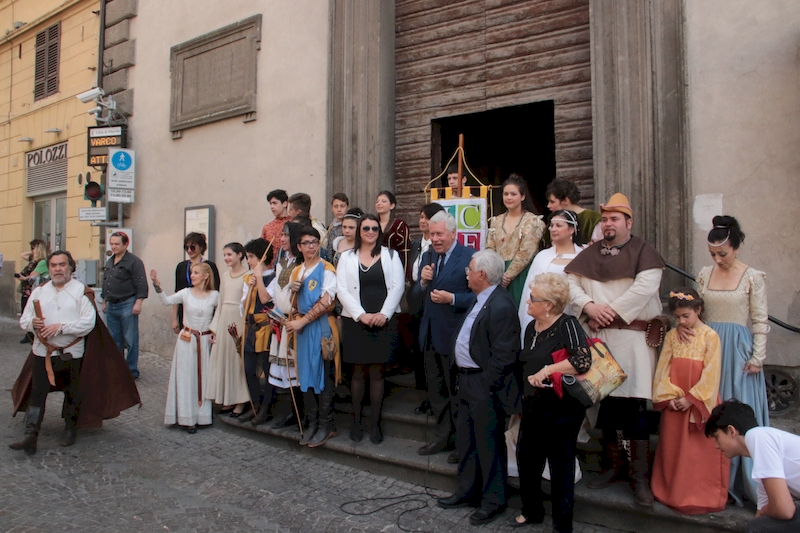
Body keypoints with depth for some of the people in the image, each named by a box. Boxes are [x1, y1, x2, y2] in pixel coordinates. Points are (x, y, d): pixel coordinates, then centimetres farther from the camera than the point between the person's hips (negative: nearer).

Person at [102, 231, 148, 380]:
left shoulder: (134, 261, -9)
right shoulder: (109, 262, 16)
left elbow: (141, 285, -15)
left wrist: (138, 303, -21)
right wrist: (104, 302, 23)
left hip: (127, 305, -8)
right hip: (112, 306, 8)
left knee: (130, 340, -2)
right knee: (114, 340, 14)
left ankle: (132, 371, 6)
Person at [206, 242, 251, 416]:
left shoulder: (248, 276, -8)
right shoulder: (225, 276, 13)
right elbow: (220, 302, 16)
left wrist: (246, 326, -16)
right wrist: (214, 326, 13)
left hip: (239, 319, -7)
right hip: (224, 319, 7)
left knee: (238, 359, -1)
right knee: (223, 359, 9)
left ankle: (240, 401, 10)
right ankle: (228, 400, 21)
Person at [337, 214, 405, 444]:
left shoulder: (390, 255, 7)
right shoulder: (347, 257, 8)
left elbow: (398, 286, -1)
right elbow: (342, 289, 0)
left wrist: (383, 314, -11)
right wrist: (361, 315, -10)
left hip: (384, 321, 0)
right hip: (356, 321, 0)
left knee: (377, 373, 3)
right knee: (358, 372, 6)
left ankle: (375, 423, 12)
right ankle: (356, 420, 17)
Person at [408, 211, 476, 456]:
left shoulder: (470, 257, -12)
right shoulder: (428, 258, 10)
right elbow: (415, 297, 9)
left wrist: (452, 298, -25)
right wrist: (423, 282, -11)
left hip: (455, 335, -7)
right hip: (430, 333, 7)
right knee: (435, 390, 17)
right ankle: (443, 435, 33)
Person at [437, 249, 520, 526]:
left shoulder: (501, 306, -21)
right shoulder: (479, 300, 10)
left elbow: (503, 354, -23)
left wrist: (486, 386, -20)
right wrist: (461, 377, 13)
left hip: (483, 386, -10)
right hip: (464, 380, 10)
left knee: (488, 443, 6)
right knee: (465, 440, 20)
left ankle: (493, 500, 22)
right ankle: (467, 490, 36)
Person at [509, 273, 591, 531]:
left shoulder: (567, 325, -15)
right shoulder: (531, 328, 9)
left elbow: (583, 361, -27)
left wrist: (547, 371, -25)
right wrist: (525, 396, 20)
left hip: (561, 410, -8)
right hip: (533, 408, 8)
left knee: (561, 467, 7)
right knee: (527, 459, 15)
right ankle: (531, 511, 36)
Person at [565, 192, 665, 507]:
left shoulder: (643, 251, 1)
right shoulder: (590, 254, 13)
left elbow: (645, 286, -12)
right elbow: (569, 282, 5)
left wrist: (611, 311, -14)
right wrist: (590, 306, -11)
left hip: (632, 337, -4)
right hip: (596, 337, 4)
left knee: (634, 404, -6)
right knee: (602, 401, 7)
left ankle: (640, 477, 5)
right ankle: (615, 465, 23)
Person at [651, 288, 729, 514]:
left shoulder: (710, 337, -7)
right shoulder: (672, 336, 5)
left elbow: (711, 374, -11)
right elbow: (663, 368, 3)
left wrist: (691, 399, -14)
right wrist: (668, 396, -9)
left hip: (700, 404, -4)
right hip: (673, 403, 4)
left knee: (700, 452, 3)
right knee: (673, 450, 12)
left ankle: (700, 497, 15)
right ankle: (672, 493, 24)